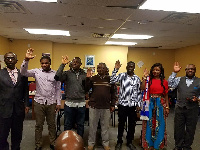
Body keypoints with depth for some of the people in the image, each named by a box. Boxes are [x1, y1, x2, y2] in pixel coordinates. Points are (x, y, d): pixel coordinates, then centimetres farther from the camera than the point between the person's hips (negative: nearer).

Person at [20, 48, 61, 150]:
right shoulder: (37, 71, -1)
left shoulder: (55, 74, 1)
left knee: (51, 124, 13)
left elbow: (58, 89, 4)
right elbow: (23, 72, -15)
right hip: (39, 102, 0)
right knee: (39, 125, 11)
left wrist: (58, 103, 3)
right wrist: (26, 59, -29)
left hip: (51, 103, 1)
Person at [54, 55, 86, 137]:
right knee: (68, 125, 12)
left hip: (81, 104, 2)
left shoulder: (84, 74, 5)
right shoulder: (67, 73, -4)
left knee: (80, 125, 15)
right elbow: (57, 77, -24)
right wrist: (62, 64, -24)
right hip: (69, 103, -2)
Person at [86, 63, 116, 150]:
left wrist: (112, 104, 3)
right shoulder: (93, 78, 3)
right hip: (93, 106, 0)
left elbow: (113, 93, 7)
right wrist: (87, 78, -13)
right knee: (92, 126, 10)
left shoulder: (110, 79, 5)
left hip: (106, 107, 1)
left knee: (105, 126, 12)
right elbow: (86, 89, -3)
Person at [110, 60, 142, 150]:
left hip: (133, 105, 2)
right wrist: (116, 69, -21)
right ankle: (119, 142, 26)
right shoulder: (122, 75, -1)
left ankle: (129, 142, 29)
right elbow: (112, 81, -18)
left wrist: (138, 105, 3)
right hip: (122, 104, -2)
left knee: (132, 124, 12)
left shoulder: (137, 78, 5)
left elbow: (139, 93, 7)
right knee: (121, 123, 9)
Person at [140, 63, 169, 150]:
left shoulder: (164, 82, 4)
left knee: (159, 124, 9)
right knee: (149, 123, 7)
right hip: (150, 104, -1)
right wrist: (145, 77, -17)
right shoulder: (149, 79, -1)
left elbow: (166, 95, 8)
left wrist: (167, 107, 7)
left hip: (160, 104, 1)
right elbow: (142, 88, -16)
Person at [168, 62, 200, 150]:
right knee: (178, 128, 12)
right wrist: (174, 72, -13)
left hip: (192, 109, -1)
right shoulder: (179, 80, 5)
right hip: (179, 108, 1)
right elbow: (170, 84, -9)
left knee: (190, 129, 12)